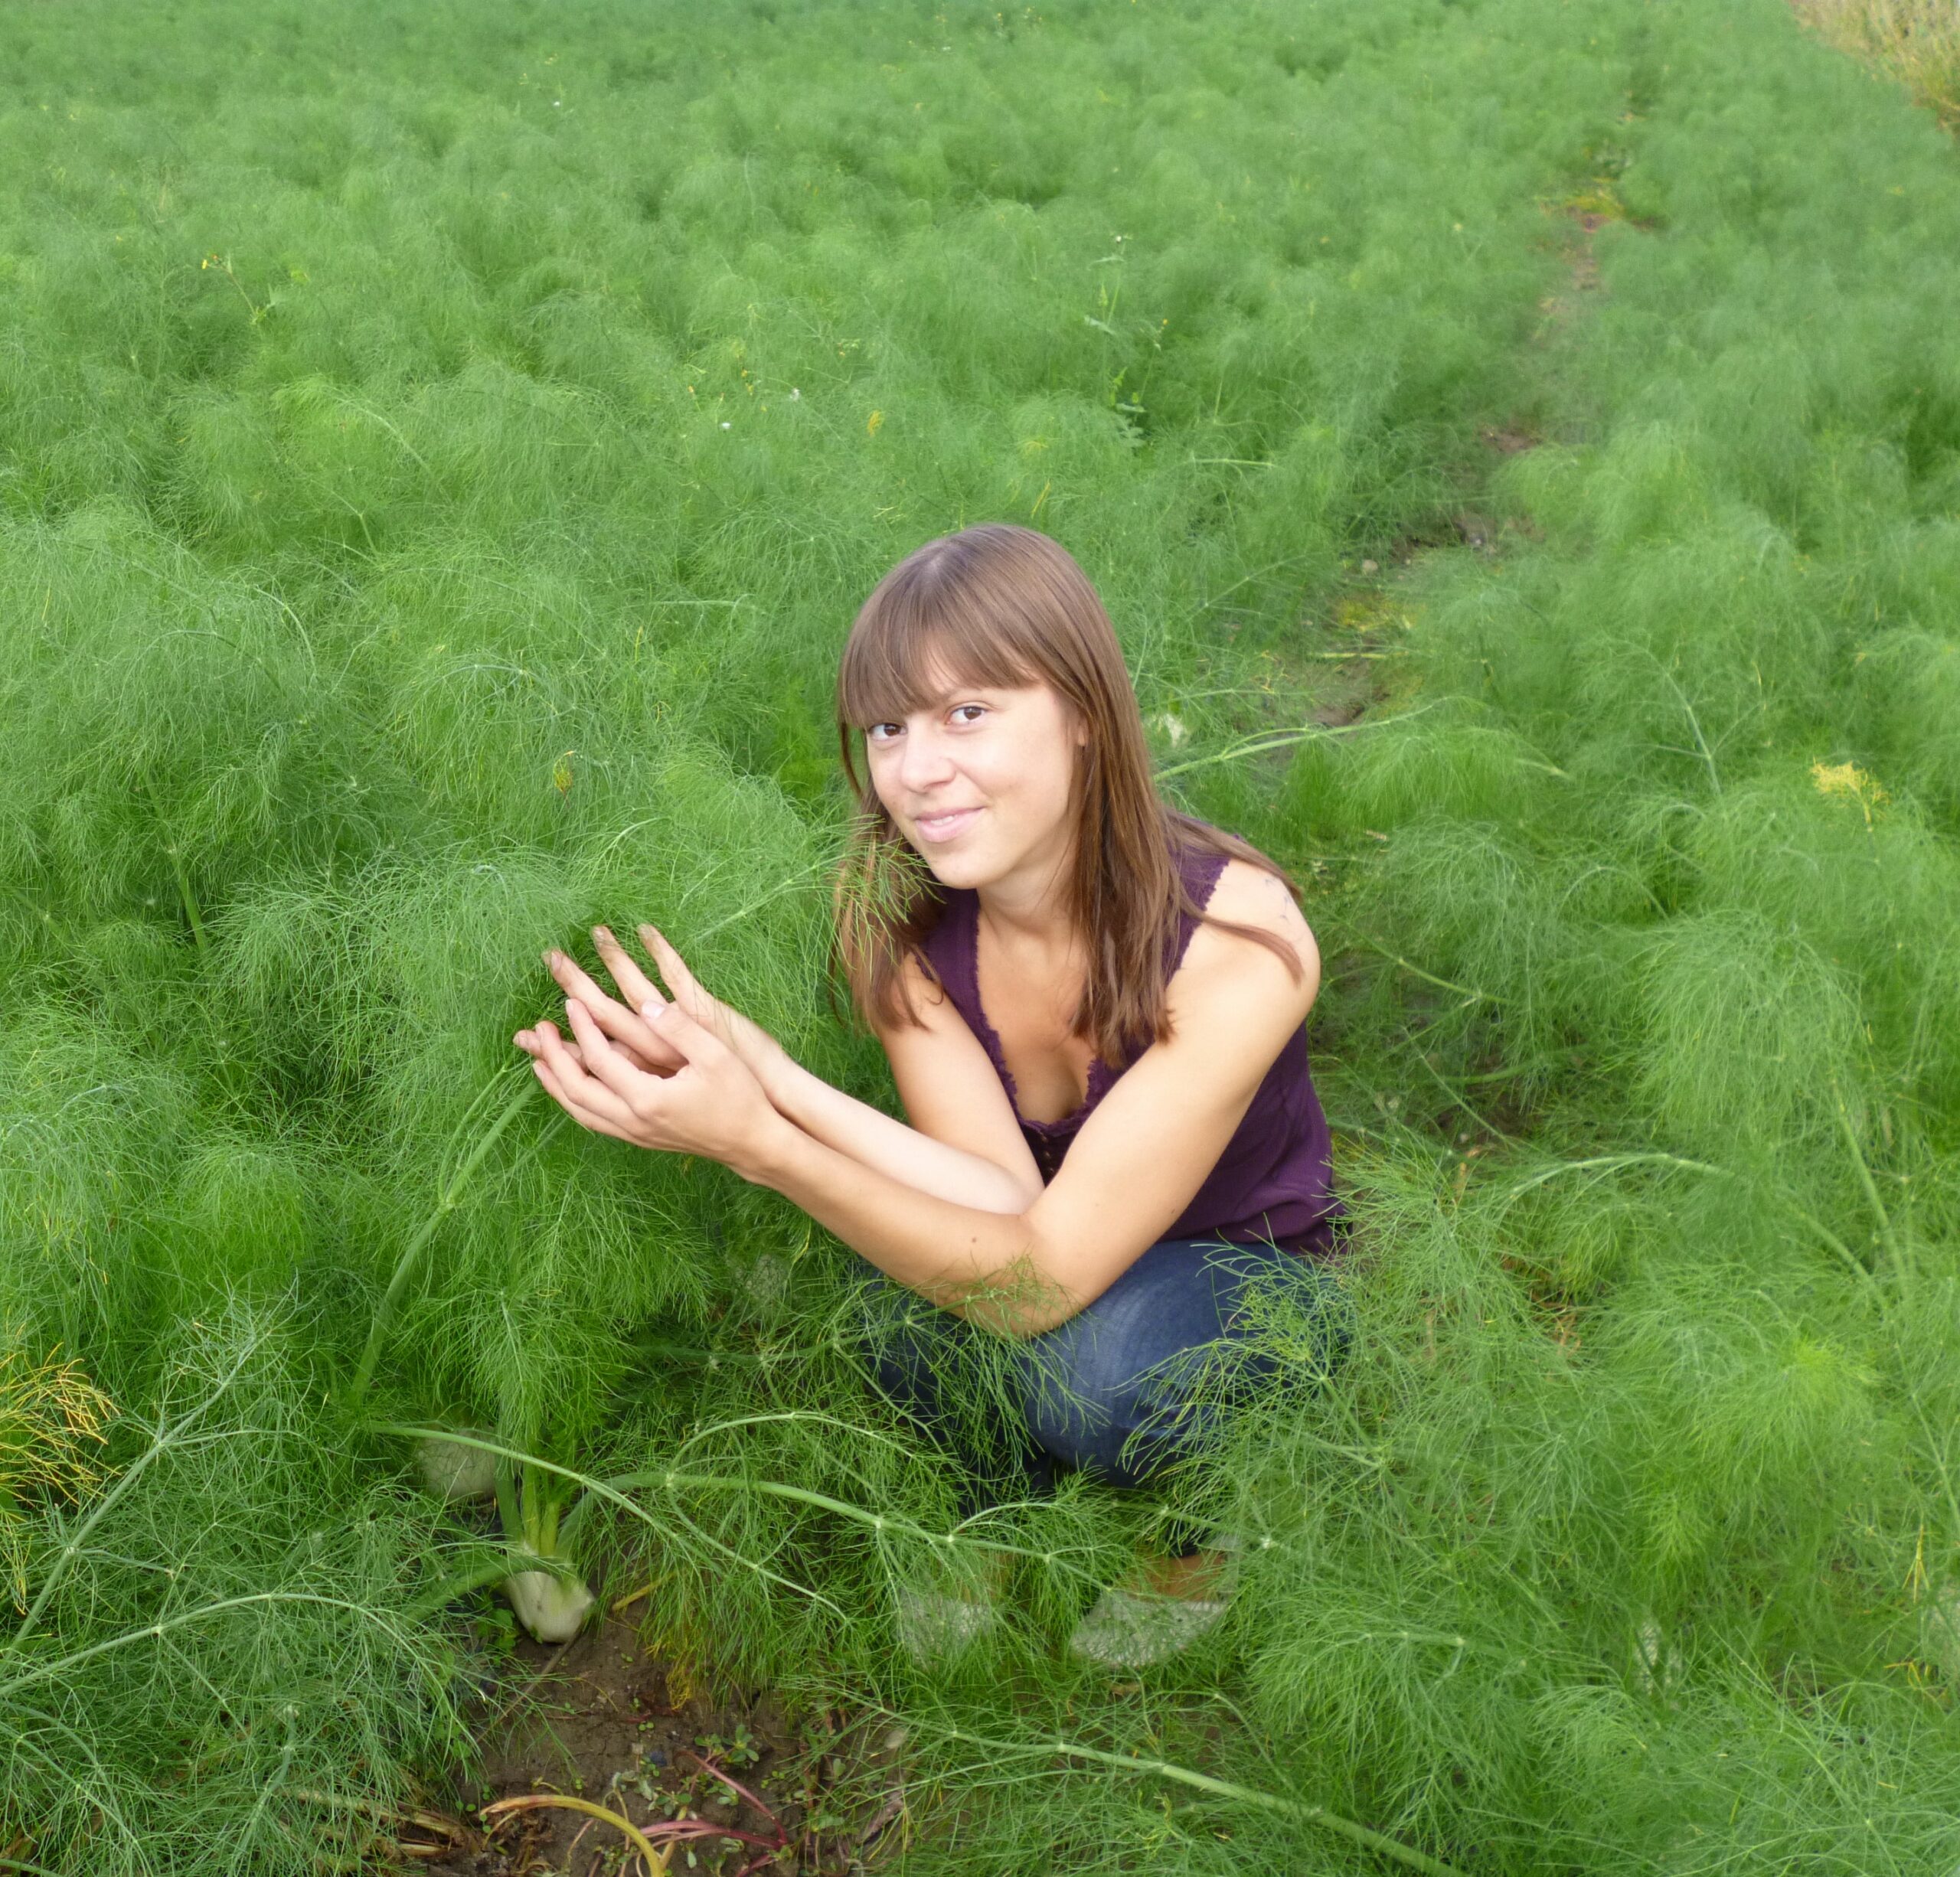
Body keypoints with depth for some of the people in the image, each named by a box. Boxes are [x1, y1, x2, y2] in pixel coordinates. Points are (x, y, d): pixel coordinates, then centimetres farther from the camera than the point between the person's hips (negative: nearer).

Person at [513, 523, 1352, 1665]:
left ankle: (1202, 1532, 2)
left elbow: (1045, 1273, -34)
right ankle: (1003, 1514, 6)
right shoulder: (895, 916, -17)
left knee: (1097, 1367, -35)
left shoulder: (1236, 937, -31)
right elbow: (1002, 1199, -24)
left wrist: (755, 1141, -46)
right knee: (903, 1299, -29)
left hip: (1255, 1282, -3)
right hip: (1042, 1243, 4)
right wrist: (766, 1077, -38)